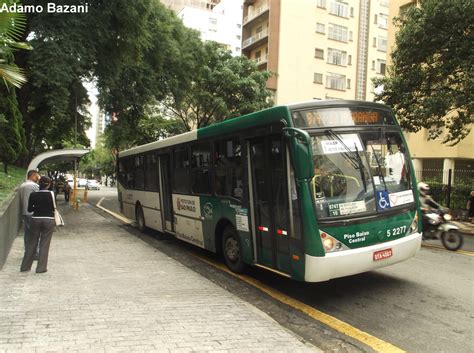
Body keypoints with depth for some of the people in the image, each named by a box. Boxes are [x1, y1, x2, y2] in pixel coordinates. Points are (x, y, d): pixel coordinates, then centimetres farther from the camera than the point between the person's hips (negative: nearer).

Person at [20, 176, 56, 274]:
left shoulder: (33, 195, -4)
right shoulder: (51, 194, -10)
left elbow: (29, 209, 2)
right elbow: (54, 208, -6)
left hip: (36, 219, 2)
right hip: (48, 220, -2)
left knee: (32, 243, 14)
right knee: (44, 244, 5)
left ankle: (25, 266, 22)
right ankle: (41, 267, 9)